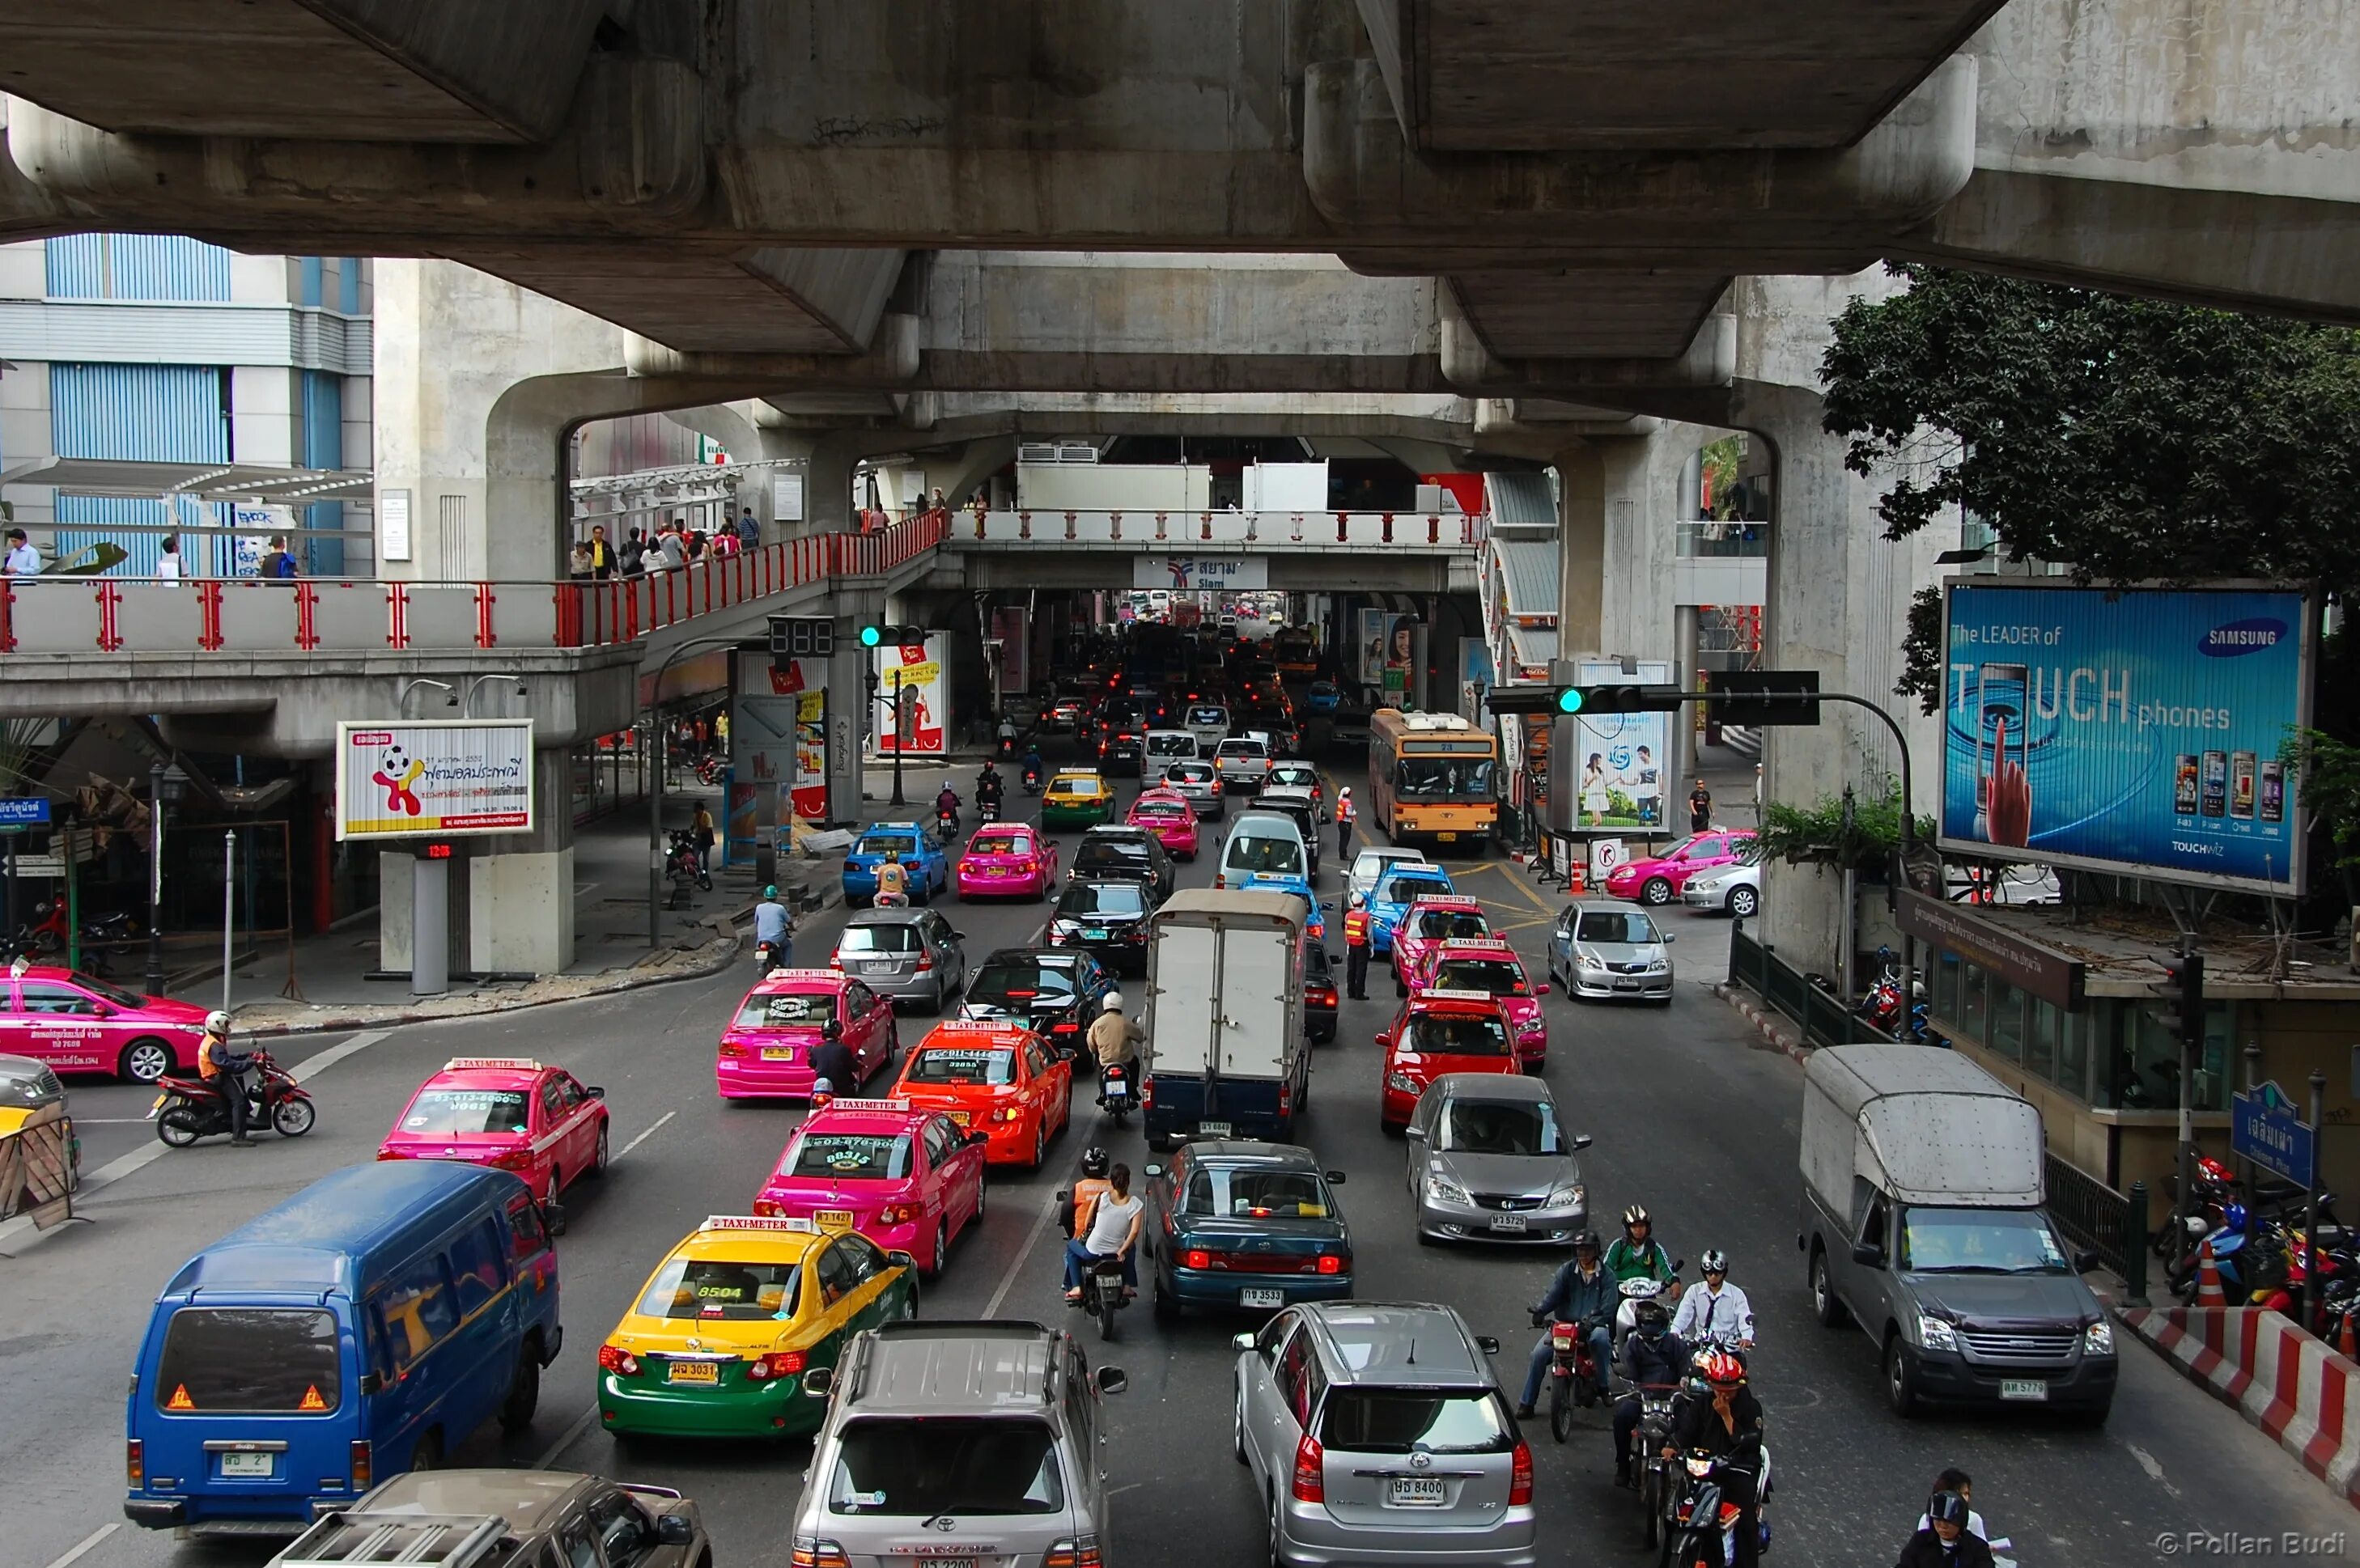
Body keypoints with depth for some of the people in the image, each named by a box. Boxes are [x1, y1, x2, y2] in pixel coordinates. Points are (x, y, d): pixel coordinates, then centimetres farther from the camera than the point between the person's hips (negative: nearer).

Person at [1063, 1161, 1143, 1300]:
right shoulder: (1134, 1204, -12)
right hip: (1115, 1252, 2)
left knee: (1071, 1246, 32)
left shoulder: (1102, 1198, -13)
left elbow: (1088, 1221, 1)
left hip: (1092, 1252, -2)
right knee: (1130, 1248, 38)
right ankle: (1127, 1285, 31)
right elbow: (1134, 1232, -17)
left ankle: (1075, 1287, 21)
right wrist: (1121, 1251, -4)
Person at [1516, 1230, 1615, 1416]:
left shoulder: (1605, 1277, 3)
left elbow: (1608, 1310, -6)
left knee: (1600, 1337, -37)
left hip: (1593, 1326, -2)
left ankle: (1602, 1386, -18)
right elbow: (1553, 1294, -6)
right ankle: (1526, 1402, -7)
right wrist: (1539, 1310, -27)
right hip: (1563, 1324, 2)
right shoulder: (1567, 1271, 7)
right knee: (1538, 1354, -18)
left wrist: (1591, 1323, -26)